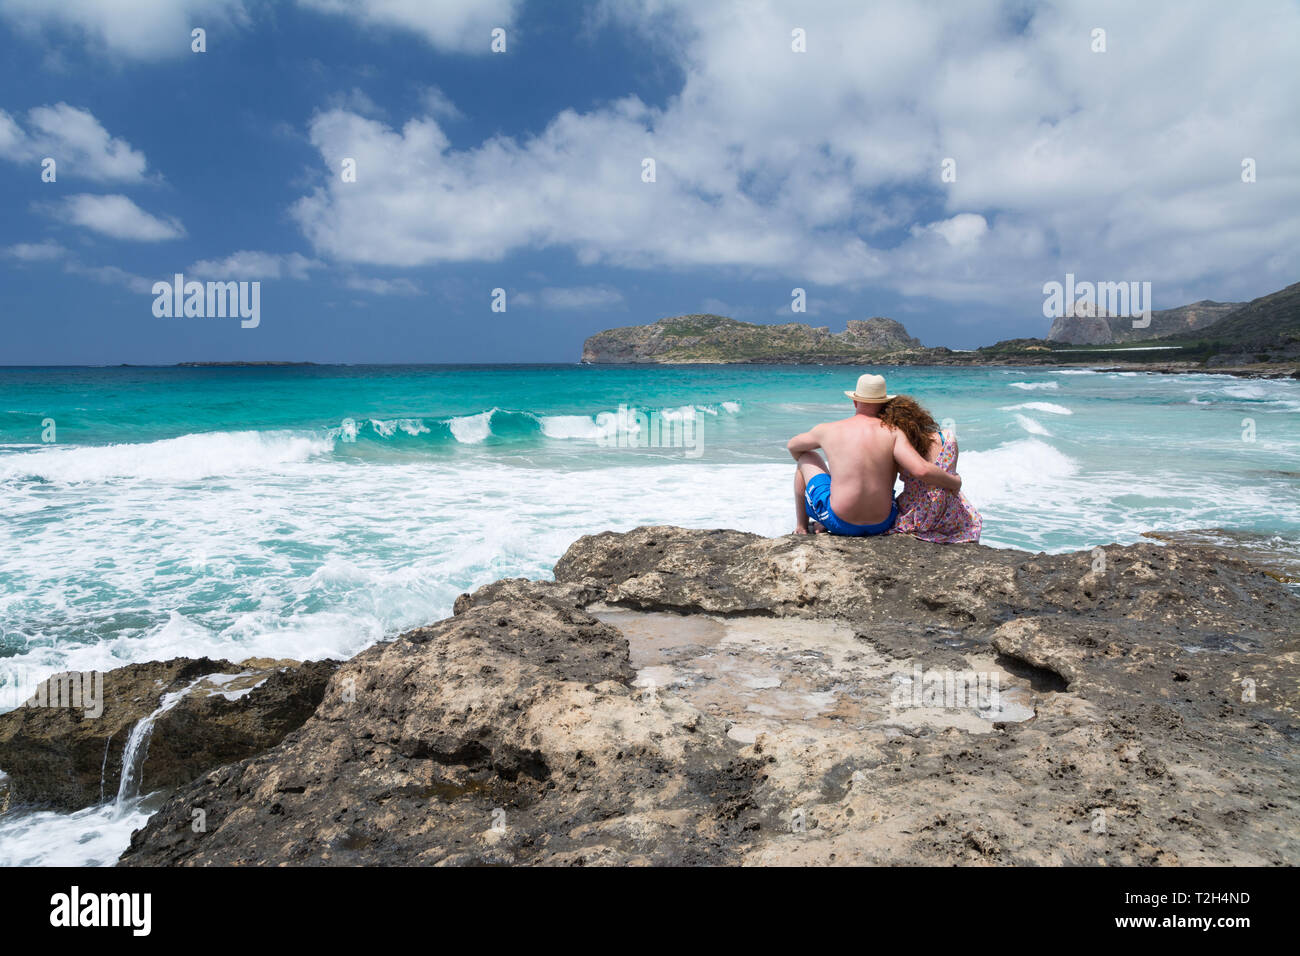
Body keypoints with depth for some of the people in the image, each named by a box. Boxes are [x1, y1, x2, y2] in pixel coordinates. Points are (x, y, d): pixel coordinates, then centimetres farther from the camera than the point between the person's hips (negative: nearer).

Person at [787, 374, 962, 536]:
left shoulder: (828, 430, -1)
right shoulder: (893, 433, -6)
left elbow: (791, 446, 17)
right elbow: (921, 470, -18)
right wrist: (954, 482, 0)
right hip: (882, 525, 2)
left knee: (806, 458, 20)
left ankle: (801, 528, 28)